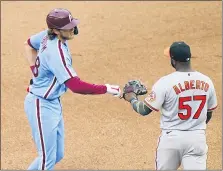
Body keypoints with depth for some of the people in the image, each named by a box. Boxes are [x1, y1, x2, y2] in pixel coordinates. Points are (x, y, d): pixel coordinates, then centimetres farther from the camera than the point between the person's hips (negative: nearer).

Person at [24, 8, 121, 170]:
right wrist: (106, 89, -29)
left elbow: (29, 44, 19)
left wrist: (36, 71, 13)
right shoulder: (56, 52, -30)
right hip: (42, 107, -10)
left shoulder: (48, 35, -2)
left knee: (57, 155, 17)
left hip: (53, 103, 10)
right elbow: (76, 85, -34)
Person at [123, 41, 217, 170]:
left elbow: (144, 110, -8)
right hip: (197, 138, 2)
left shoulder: (165, 82, -14)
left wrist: (132, 99, 12)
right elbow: (209, 114, 11)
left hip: (172, 138, -2)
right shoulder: (206, 81, -2)